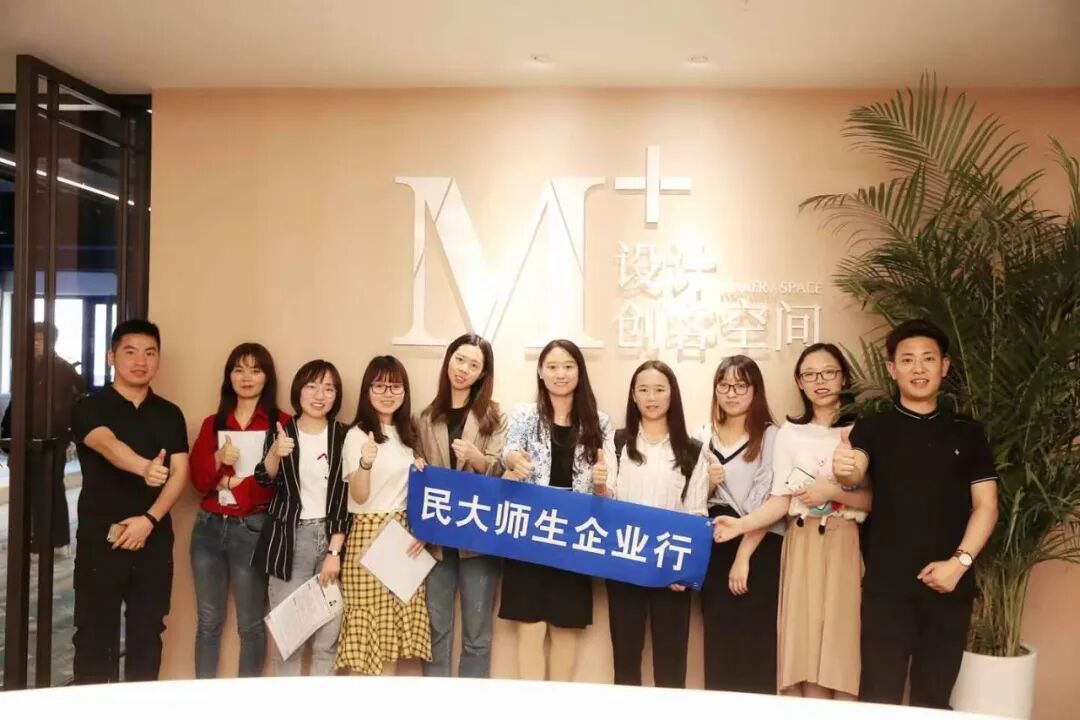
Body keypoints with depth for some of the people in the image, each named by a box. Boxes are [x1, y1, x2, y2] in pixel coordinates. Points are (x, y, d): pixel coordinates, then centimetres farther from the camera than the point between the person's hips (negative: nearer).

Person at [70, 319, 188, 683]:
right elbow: (108, 445, -25)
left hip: (154, 539, 3)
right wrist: (144, 468, -46)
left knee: (147, 634, 9)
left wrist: (149, 520, -14)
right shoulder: (90, 407, -3)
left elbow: (180, 472, 1)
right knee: (95, 634, 4)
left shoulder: (170, 414, 8)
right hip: (100, 537, -3)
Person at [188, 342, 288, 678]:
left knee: (251, 624, 3)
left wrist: (233, 482, -9)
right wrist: (218, 460, -14)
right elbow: (198, 479, 4)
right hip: (209, 526, 4)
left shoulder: (281, 423, -2)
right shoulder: (212, 423, 12)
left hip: (252, 529, -4)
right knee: (208, 621, 11)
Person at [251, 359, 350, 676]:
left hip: (332, 538, 0)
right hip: (290, 541, 0)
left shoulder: (344, 436, 2)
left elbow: (347, 497, -1)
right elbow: (264, 481, -9)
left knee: (328, 638, 4)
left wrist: (335, 550, -7)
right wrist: (275, 454, -29)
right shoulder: (280, 433, 4)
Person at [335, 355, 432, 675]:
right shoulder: (358, 435, -8)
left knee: (396, 619, 7)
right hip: (369, 532, -6)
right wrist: (366, 463, -32)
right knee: (369, 619, -3)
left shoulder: (408, 434, 11)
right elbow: (359, 497, -14)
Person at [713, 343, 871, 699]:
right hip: (804, 547, 1)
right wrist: (742, 524, -13)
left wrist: (832, 492, -15)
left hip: (849, 546, -1)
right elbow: (781, 501, 1)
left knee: (845, 641, -3)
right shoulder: (789, 434, 6)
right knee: (807, 642, 0)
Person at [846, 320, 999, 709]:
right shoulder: (872, 428, 2)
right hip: (887, 585, -2)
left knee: (935, 696, 11)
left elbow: (986, 506, 5)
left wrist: (960, 561, -10)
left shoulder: (968, 434, 8)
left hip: (949, 584, 2)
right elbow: (854, 474, -16)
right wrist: (845, 471, -41)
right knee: (880, 695, 0)